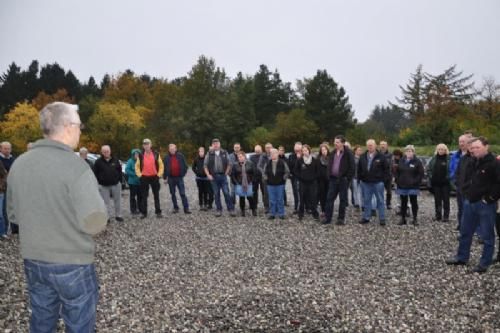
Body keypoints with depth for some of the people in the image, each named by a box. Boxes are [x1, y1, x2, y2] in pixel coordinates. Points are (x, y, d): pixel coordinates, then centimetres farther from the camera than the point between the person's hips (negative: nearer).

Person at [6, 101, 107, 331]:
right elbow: (94, 221, -24)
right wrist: (99, 226, -3)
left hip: (32, 261, 6)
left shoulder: (18, 164, 0)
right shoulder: (74, 165, -21)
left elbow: (13, 213, 10)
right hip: (72, 263, -6)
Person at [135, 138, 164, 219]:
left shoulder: (156, 154, 0)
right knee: (144, 196, 5)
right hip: (144, 178, 1)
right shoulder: (141, 155, 2)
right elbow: (137, 166, 7)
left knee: (156, 195, 6)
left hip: (154, 177, 0)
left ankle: (158, 212, 12)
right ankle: (143, 212, 12)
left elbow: (161, 165, 3)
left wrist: (159, 174, -5)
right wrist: (139, 175, -3)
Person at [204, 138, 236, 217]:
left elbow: (229, 164, 8)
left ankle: (231, 209, 2)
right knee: (216, 194, 5)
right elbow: (205, 165, 5)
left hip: (223, 176, -1)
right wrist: (208, 175, -4)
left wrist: (226, 173, 0)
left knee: (226, 193, -4)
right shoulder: (209, 154, 3)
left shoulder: (224, 153, 4)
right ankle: (219, 210, 14)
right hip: (213, 176, 1)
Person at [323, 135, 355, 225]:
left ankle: (341, 219, 14)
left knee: (343, 199, 5)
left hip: (343, 180, -5)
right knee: (329, 198, 3)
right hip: (333, 179, 5)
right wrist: (329, 176, 7)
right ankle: (327, 218, 9)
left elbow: (351, 167, -10)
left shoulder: (348, 153, -8)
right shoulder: (333, 153, 10)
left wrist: (348, 178, -13)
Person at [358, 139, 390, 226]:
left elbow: (386, 168, -2)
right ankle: (366, 217, 17)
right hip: (366, 183, 4)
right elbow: (359, 169, 16)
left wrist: (383, 179, -7)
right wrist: (361, 178, 9)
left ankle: (382, 219, 9)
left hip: (378, 182, -4)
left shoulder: (381, 157, -4)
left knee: (380, 201, 3)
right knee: (366, 201, 9)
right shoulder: (363, 157, 8)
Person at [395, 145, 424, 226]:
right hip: (402, 186, 4)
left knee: (414, 202, 3)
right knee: (403, 202, 9)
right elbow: (397, 171, 14)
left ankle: (415, 219, 12)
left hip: (413, 186, -3)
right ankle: (403, 218, 16)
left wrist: (416, 181, -12)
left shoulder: (417, 161, -5)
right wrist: (397, 180, 3)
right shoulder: (401, 161, 7)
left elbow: (421, 173, -6)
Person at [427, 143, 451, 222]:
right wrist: (430, 176, 5)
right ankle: (438, 215, 19)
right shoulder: (434, 158, 8)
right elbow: (428, 168, 15)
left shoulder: (448, 158, -7)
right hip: (436, 183, 4)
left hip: (445, 183, -4)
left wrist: (448, 177, -14)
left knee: (445, 199, 3)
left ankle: (446, 216, 9)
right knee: (437, 199, 11)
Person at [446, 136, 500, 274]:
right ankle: (461, 257, 28)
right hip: (470, 202, 8)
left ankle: (484, 263, 14)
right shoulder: (473, 162, 10)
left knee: (487, 235, 4)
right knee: (465, 232, 16)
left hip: (485, 205, -8)